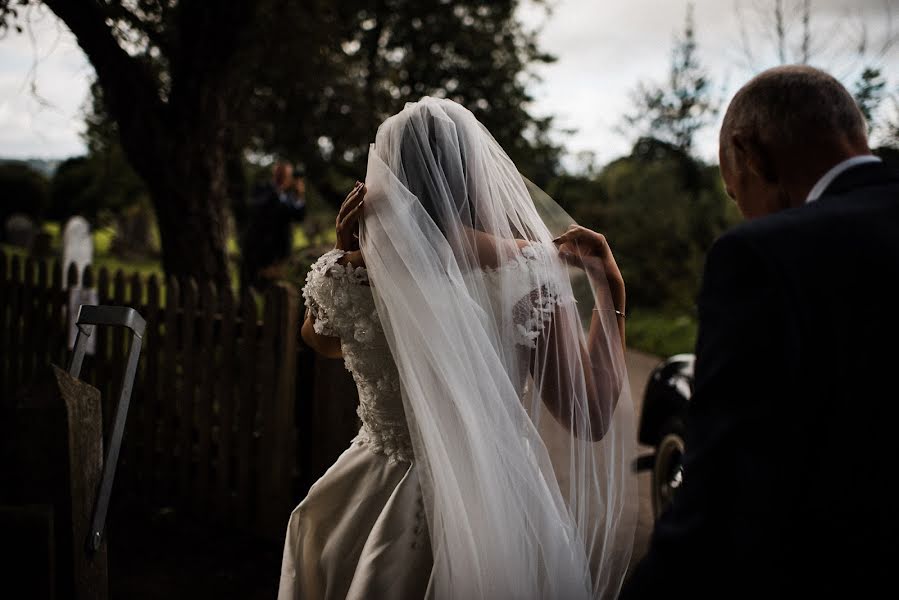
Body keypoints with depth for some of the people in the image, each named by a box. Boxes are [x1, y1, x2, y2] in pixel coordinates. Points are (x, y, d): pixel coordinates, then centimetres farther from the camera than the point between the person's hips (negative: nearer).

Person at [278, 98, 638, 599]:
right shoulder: (527, 267, -16)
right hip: (499, 513, -1)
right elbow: (591, 418, -10)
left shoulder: (345, 272, -12)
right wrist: (610, 290, -4)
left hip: (375, 509, 2)